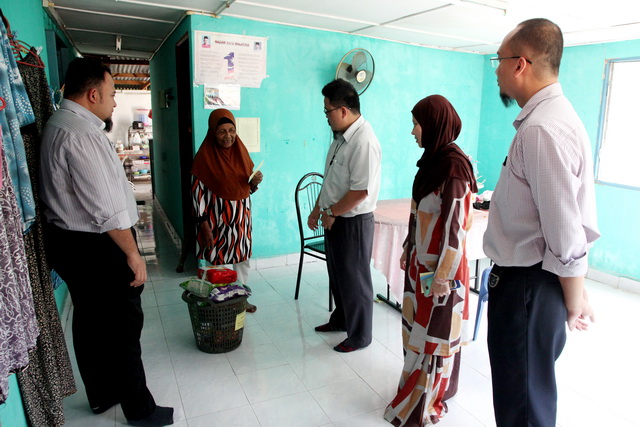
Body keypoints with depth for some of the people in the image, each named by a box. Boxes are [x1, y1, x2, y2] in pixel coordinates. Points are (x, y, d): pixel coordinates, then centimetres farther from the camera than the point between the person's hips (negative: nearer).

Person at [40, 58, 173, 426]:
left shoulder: (59, 123, 12)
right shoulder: (82, 133, -22)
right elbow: (105, 207, -24)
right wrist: (133, 254, -19)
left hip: (69, 240, 11)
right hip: (97, 247, -10)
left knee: (90, 321, 19)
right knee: (123, 326, 1)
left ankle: (102, 395, 37)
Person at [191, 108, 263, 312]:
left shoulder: (241, 152, 3)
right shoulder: (205, 155, -11)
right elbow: (197, 191, -13)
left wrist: (255, 181, -11)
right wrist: (204, 224, -16)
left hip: (241, 216, 5)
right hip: (216, 217, -5)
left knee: (243, 258, 14)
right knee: (217, 259, 3)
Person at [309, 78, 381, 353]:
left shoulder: (364, 142, -23)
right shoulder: (341, 136, 8)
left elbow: (361, 191, -26)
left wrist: (332, 212, -14)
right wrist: (318, 209, 13)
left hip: (353, 222, -9)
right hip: (334, 220, 9)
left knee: (354, 279, 6)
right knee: (337, 274, 22)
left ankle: (359, 336, 24)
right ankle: (341, 319, 43)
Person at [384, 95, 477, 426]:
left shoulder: (454, 166, -20)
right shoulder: (433, 159, 6)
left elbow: (455, 227, -21)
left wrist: (442, 276, -18)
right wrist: (408, 251, 18)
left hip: (439, 266, -8)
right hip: (421, 262, 8)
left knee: (434, 334, 8)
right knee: (419, 328, 19)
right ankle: (420, 386, 38)